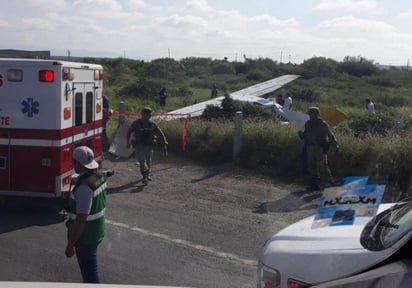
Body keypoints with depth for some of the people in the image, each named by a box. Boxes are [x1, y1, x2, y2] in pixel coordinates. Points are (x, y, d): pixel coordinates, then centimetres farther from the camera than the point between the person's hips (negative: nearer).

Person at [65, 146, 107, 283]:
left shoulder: (84, 187, -29)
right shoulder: (99, 176, -1)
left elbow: (81, 219, -28)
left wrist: (70, 244, -21)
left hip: (85, 236, -9)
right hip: (96, 231, 9)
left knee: (89, 272, 4)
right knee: (87, 267, 27)